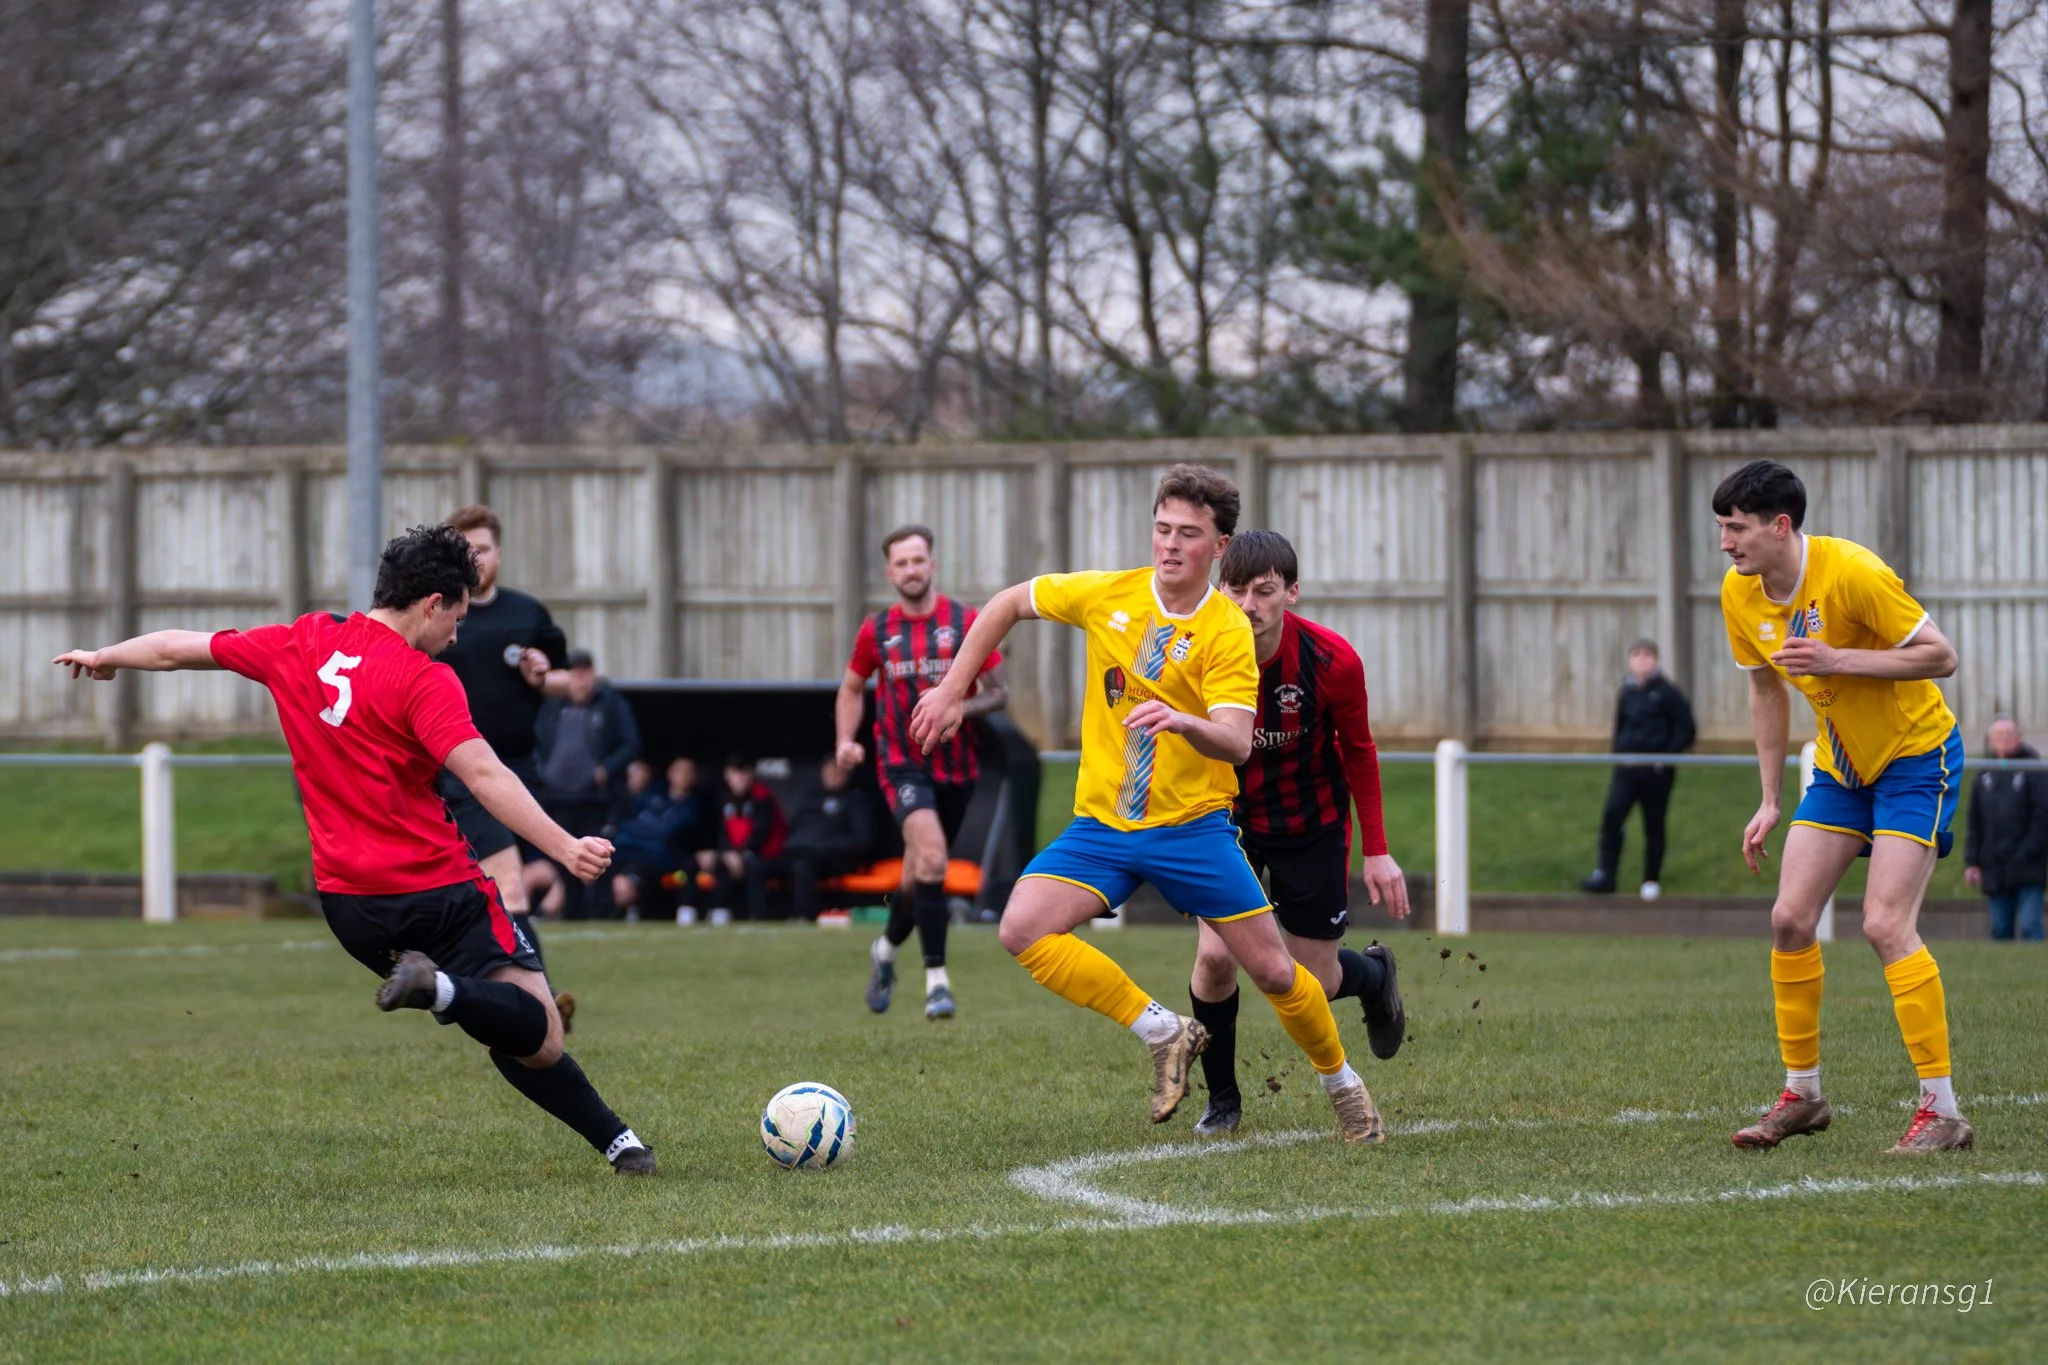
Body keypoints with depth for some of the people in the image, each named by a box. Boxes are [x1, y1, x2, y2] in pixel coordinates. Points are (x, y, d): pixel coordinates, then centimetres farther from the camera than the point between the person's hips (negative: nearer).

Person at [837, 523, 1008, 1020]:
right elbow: (851, 688, 18)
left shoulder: (967, 623, -2)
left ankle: (886, 950, 43)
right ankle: (936, 980, -22)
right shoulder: (876, 630, 3)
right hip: (902, 764, -1)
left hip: (956, 767, 1)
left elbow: (998, 693, 0)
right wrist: (846, 740, 1)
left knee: (918, 877, 12)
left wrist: (957, 708, -19)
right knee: (931, 857, -25)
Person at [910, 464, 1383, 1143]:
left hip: (1194, 825, -3)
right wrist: (952, 692, 10)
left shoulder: (1227, 630, -12)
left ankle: (1342, 1082, 27)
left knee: (1274, 971, -2)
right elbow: (1008, 603, 13)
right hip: (1102, 825, 3)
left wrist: (1183, 722, -44)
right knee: (1022, 930, -20)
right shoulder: (1107, 596, -3)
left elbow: (1236, 743, -23)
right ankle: (1163, 1031, -7)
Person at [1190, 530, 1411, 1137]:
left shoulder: (1332, 661, -24)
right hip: (1228, 815, 0)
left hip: (1312, 825, 0)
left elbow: (1359, 751, -6)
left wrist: (1378, 851, -4)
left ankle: (1375, 974, 45)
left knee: (1315, 981, 5)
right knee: (1214, 955, -17)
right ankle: (1222, 1098, 7)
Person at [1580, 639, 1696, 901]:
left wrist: (1668, 755, -13)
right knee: (1612, 815, -13)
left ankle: (1652, 881, 16)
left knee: (1654, 825, 5)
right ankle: (1605, 876, -12)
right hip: (1627, 768, 4)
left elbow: (1686, 729, -6)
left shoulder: (1666, 692, -6)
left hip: (1656, 771, -4)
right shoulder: (1627, 693, 9)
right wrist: (1619, 751, 11)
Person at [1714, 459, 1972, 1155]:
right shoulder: (1739, 594, -4)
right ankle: (1802, 1094, 15)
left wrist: (1836, 660, -31)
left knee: (1886, 924, -18)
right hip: (1840, 766, 7)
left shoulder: (1852, 573, -26)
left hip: (1917, 756, -7)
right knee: (1789, 919, 0)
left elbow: (1941, 656, -23)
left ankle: (1942, 1111, -13)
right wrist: (1770, 801, 9)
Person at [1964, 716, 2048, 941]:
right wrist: (1972, 861, 8)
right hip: (1995, 870, 5)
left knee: (2029, 928, -11)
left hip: (2028, 870, -5)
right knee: (1999, 931, 6)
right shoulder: (1985, 776, 12)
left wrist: (2027, 853, -13)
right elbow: (1975, 823, 15)